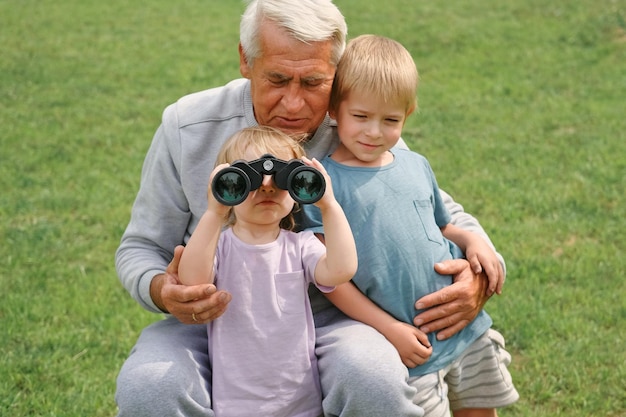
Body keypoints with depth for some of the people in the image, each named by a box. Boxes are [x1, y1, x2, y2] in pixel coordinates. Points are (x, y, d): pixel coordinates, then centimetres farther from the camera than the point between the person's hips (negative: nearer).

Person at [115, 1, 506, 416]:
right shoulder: (187, 128, -8)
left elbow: (446, 215, 8)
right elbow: (140, 248, 2)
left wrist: (478, 276, -15)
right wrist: (161, 290, -23)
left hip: (328, 319, 0)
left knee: (376, 381, -34)